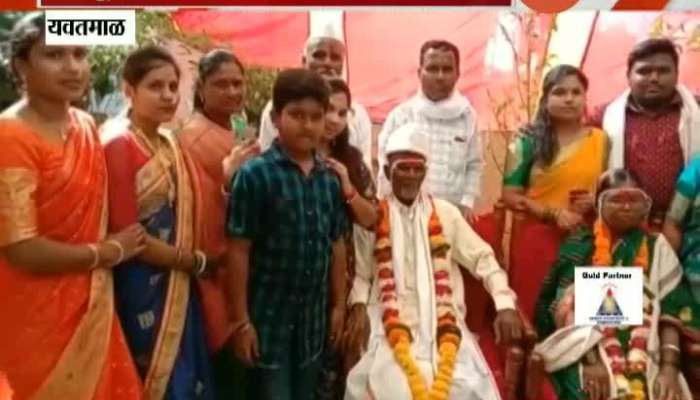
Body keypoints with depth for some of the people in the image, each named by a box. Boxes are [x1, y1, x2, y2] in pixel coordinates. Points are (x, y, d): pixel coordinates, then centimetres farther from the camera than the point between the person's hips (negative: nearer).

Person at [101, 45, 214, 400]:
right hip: (142, 289, -8)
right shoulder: (118, 144, -14)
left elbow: (179, 216, 10)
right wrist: (196, 261, -11)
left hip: (179, 286, 8)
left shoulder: (169, 143, 10)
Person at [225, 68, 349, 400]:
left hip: (313, 318, 5)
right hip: (268, 318, -5)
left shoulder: (329, 179, 4)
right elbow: (238, 250, -12)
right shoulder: (255, 174, -12)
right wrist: (241, 320, -12)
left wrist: (338, 305, 11)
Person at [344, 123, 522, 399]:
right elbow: (360, 273, 9)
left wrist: (505, 305, -3)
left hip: (442, 321, 2)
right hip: (391, 322, -1)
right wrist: (358, 306, -10)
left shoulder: (445, 214, 10)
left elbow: (483, 259, 9)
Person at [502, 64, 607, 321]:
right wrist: (553, 213, -13)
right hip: (538, 238, -2)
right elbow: (510, 195, -3)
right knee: (533, 311, 1)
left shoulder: (601, 140, 8)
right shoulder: (529, 141, 1)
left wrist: (596, 201, -7)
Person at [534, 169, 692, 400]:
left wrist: (669, 368, -11)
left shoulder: (657, 248, 12)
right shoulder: (580, 246, 5)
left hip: (645, 355, 2)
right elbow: (567, 308, -4)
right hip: (583, 352, -2)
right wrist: (590, 361, -16)